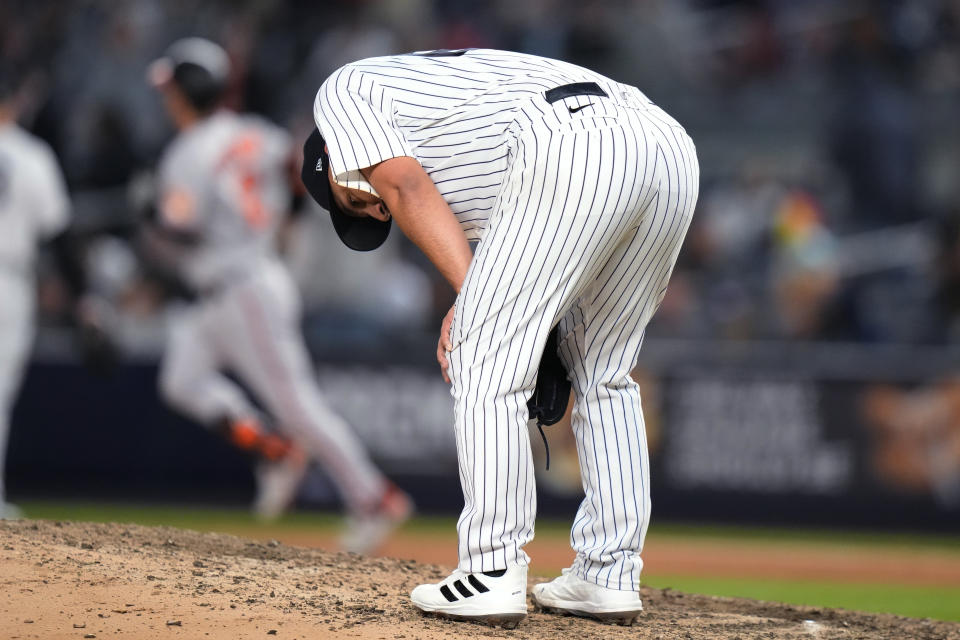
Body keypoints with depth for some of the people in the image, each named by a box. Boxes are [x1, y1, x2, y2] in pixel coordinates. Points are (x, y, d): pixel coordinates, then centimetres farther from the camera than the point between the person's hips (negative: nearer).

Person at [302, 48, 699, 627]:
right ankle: (611, 576, 21)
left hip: (572, 149, -8)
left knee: (485, 366, 2)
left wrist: (474, 298, -1)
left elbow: (406, 187, 4)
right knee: (602, 373, 22)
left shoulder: (344, 91, 24)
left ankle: (492, 576, -1)